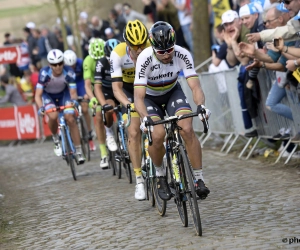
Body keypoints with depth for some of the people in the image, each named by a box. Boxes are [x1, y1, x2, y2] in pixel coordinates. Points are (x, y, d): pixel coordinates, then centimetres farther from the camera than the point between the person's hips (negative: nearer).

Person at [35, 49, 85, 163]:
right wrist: (40, 107, -48)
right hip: (48, 95, -1)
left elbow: (73, 92, -23)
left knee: (70, 119, -17)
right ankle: (55, 139, 1)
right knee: (53, 116, -29)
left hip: (63, 94, 1)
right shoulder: (44, 73, -32)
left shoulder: (69, 73, -29)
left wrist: (74, 100, -45)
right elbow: (38, 95, -29)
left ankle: (79, 152, -7)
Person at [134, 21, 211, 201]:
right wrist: (145, 118, -53)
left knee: (187, 129, -23)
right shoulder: (145, 59, -33)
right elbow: (138, 97, -36)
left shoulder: (182, 55, -27)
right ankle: (160, 176, 3)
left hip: (173, 92, 1)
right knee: (158, 135, -24)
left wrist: (201, 106, -50)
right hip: (150, 97, -1)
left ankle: (199, 179, -13)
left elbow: (195, 86, -30)